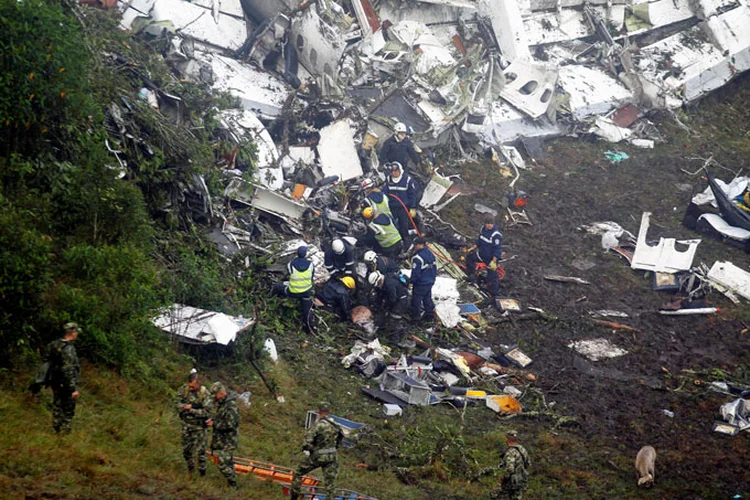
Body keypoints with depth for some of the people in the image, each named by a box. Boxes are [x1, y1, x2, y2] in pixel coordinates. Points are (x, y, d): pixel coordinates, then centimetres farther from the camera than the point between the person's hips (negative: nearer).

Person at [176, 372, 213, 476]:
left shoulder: (205, 393, -19)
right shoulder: (184, 389, -6)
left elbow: (206, 412, -22)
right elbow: (178, 404, -3)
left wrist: (191, 410, -22)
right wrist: (186, 406, -22)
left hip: (199, 425, -4)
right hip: (186, 424, 5)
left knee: (200, 450, 0)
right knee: (186, 449, 17)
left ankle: (202, 471, 17)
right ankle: (190, 468, 39)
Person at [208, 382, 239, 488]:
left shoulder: (231, 406, -24)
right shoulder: (222, 403, 8)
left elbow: (230, 424, -27)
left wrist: (214, 424, -18)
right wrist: (213, 419, 5)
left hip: (227, 441, -10)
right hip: (223, 439, 10)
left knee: (223, 463, -10)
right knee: (228, 462, 19)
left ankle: (233, 485, -1)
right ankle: (232, 484, 30)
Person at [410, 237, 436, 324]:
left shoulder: (417, 258, -26)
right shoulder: (431, 254, 1)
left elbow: (415, 273, -23)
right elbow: (434, 268, 11)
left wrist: (411, 281, -8)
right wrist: (433, 278, 22)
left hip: (420, 284, -8)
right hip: (430, 282, 8)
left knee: (416, 300, 8)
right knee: (427, 298, 23)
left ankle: (416, 316, 19)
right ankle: (429, 313, 32)